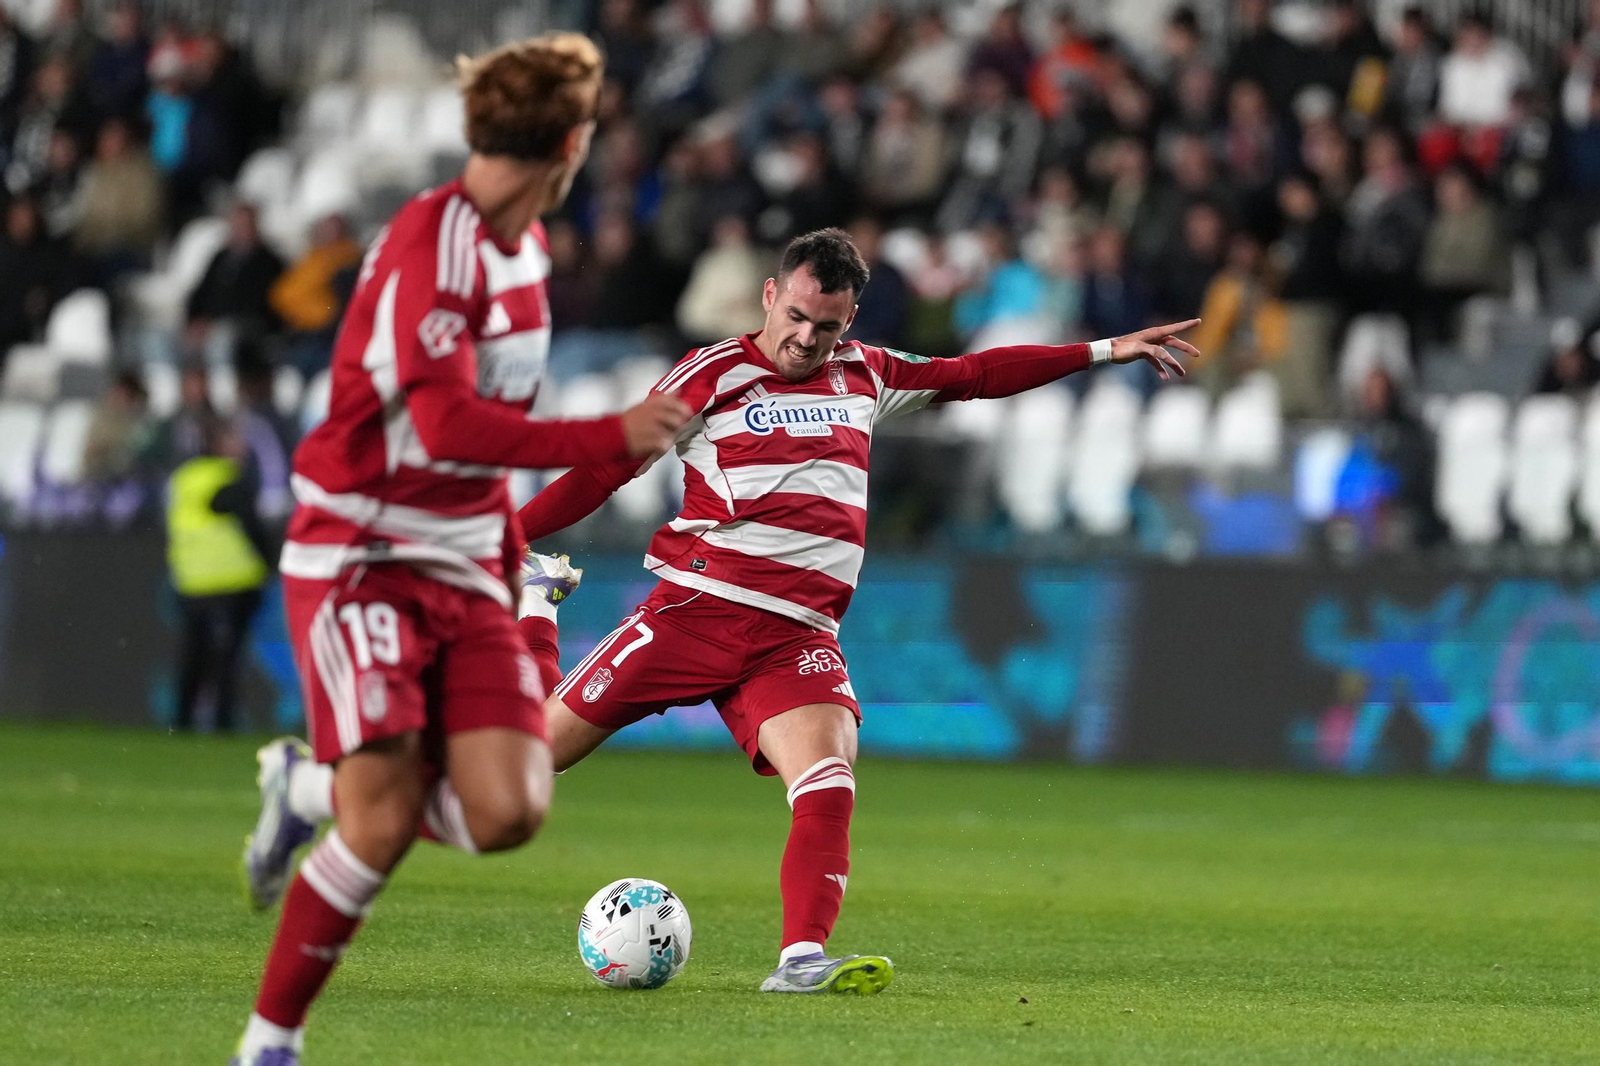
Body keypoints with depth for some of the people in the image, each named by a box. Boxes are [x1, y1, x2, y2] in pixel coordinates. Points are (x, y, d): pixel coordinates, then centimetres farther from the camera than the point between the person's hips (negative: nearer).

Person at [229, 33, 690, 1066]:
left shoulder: (524, 244, 10)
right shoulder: (433, 241, -18)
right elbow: (446, 426, -28)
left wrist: (510, 543, 20)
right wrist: (615, 436, -25)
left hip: (464, 571, 7)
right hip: (358, 559, -7)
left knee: (508, 811, -11)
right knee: (385, 824, -15)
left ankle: (314, 786, 16)